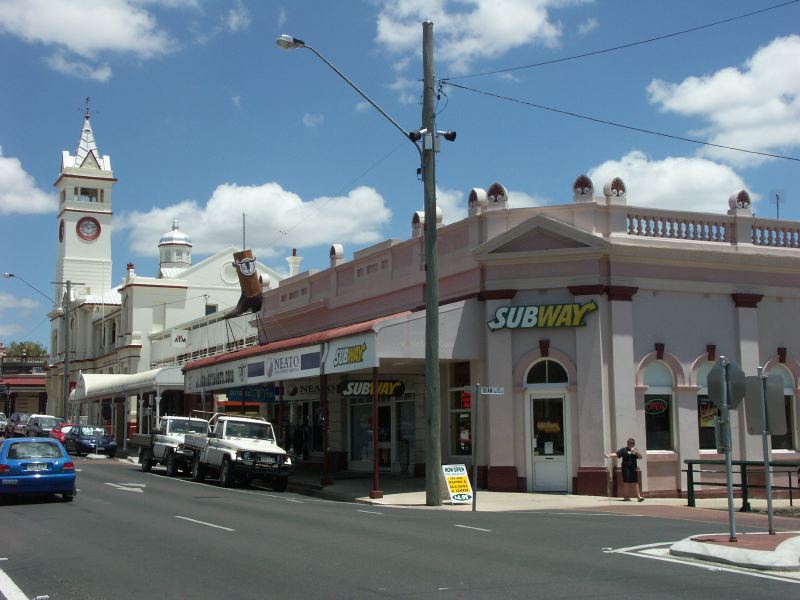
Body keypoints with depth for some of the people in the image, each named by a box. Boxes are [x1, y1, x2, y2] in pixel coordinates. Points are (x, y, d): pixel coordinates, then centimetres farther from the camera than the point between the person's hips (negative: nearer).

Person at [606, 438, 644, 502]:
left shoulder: (635, 450, 14)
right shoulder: (624, 450, -1)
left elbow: (640, 457, 5)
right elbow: (616, 454, -12)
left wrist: (636, 452, -12)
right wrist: (609, 455, -29)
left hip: (633, 469, 4)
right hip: (626, 469, -4)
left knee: (635, 483, 6)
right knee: (626, 483, -6)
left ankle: (639, 497, 9)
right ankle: (626, 497, 1)